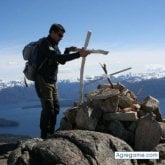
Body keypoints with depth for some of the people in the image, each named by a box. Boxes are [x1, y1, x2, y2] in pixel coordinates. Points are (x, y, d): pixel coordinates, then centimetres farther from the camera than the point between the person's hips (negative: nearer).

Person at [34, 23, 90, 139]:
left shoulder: (54, 45, 13)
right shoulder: (45, 44, -16)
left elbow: (62, 61, 20)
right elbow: (59, 58, -29)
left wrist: (68, 51, 4)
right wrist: (78, 54, -31)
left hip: (53, 82, 9)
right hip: (43, 81, -9)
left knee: (55, 108, 10)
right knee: (48, 109, -11)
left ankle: (51, 134, 20)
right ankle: (44, 137, -3)